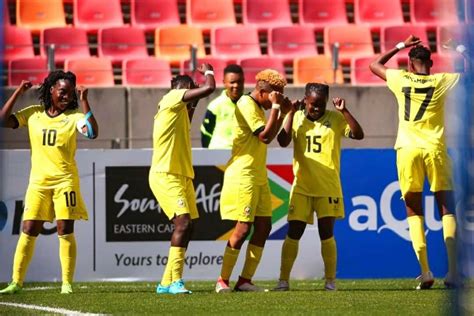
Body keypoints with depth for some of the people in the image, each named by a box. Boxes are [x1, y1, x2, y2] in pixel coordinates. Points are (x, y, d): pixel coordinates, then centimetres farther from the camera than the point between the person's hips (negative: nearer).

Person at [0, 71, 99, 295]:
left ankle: (67, 283, -1)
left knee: (65, 231, -4)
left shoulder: (73, 116, 0)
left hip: (65, 181, -2)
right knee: (29, 230, -1)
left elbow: (92, 132, -17)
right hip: (38, 181, 2)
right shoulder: (32, 114, 7)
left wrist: (84, 101, -18)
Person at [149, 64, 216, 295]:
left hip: (182, 175, 10)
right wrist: (209, 71, 5)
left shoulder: (176, 109, 20)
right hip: (166, 175, -10)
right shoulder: (173, 97, -8)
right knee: (183, 222, -21)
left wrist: (192, 106, 32)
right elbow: (210, 88, -14)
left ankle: (167, 283, 11)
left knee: (186, 227, 7)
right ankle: (175, 280, -23)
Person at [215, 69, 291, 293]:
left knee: (263, 227, 4)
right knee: (243, 228, -10)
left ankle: (245, 281, 6)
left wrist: (283, 113, 16)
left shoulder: (257, 107, 16)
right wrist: (275, 107, -16)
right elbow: (265, 136, -20)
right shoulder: (246, 105, -13)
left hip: (258, 177, 10)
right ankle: (223, 281, -2)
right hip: (243, 176, -10)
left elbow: (269, 137, 25)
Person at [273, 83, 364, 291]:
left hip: (328, 187, -1)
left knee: (326, 233, -4)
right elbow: (283, 142, -10)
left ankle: (330, 280, 5)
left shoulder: (335, 118, 0)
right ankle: (283, 280, 5)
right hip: (301, 186, 1)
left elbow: (358, 134, -10)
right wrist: (292, 113, -14)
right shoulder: (296, 118, 4)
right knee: (294, 232, -1)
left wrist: (344, 111, -17)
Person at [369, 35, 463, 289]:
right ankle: (452, 271, -10)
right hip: (435, 150, -1)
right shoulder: (442, 82, 1)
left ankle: (425, 271, -7)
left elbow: (374, 64, 22)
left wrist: (400, 47, 25)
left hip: (408, 151, 1)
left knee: (414, 211, 7)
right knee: (447, 208, 4)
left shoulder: (401, 80, 4)